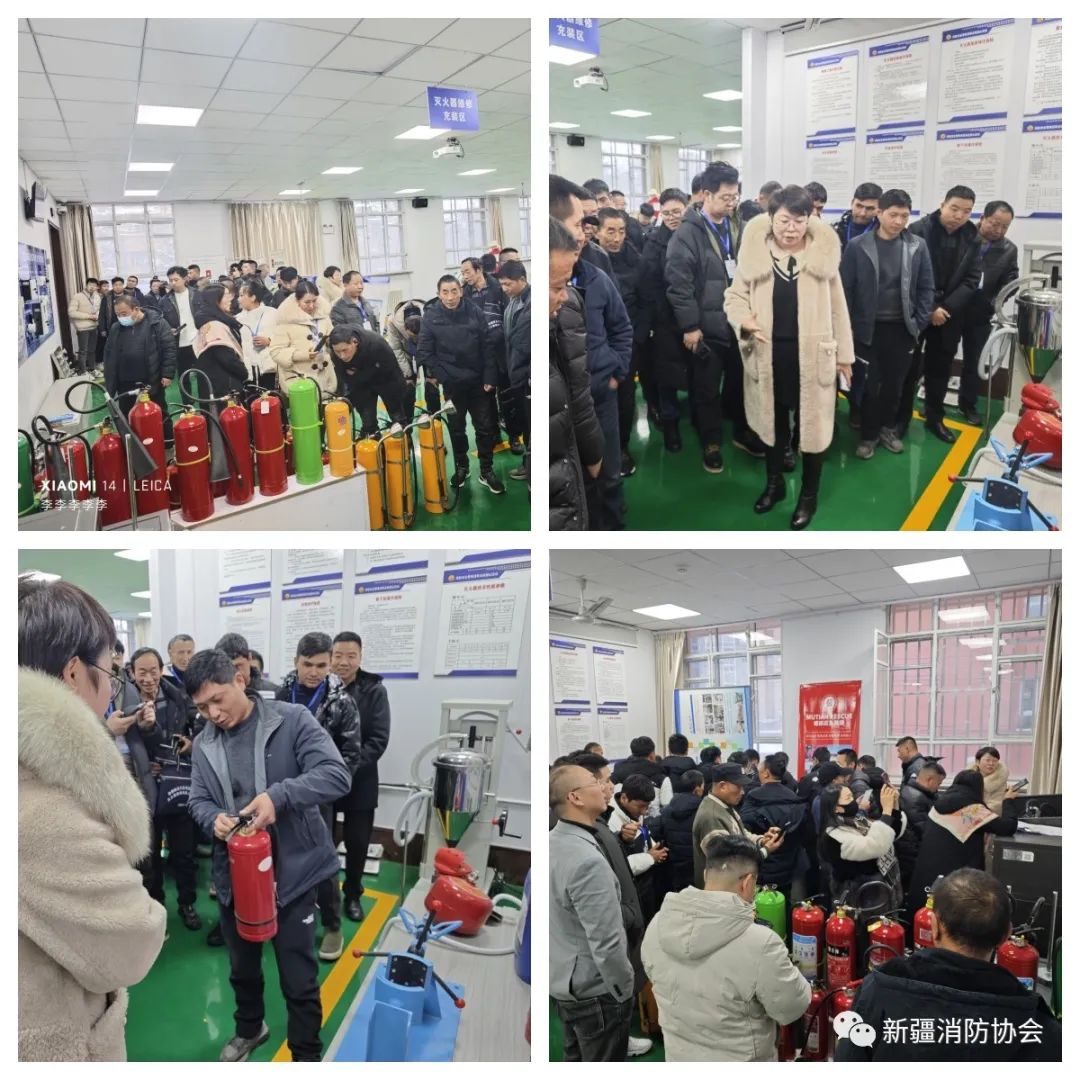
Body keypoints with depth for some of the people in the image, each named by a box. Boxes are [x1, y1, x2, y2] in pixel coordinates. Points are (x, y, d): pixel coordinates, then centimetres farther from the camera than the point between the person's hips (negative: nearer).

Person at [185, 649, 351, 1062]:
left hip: (292, 869, -5)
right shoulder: (203, 743, 2)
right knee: (242, 966, 25)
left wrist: (279, 795, -34)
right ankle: (250, 1028, 53)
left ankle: (307, 1055, 28)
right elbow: (197, 800, 8)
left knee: (299, 977, 6)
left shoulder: (292, 719, -14)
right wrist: (214, 818, -16)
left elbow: (337, 775, -21)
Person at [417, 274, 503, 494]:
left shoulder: (474, 312, -4)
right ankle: (461, 467, 29)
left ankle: (487, 471, 18)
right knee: (456, 428, 12)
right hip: (452, 383, 0)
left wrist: (490, 377, -7)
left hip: (478, 381, 1)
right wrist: (440, 375, -10)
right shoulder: (431, 316, -7)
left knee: (485, 426, 5)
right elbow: (424, 351, -5)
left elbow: (487, 346, -3)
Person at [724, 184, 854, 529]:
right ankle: (774, 482, 37)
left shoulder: (824, 253, -3)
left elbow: (836, 306, 3)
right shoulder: (754, 251, -4)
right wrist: (744, 321, -19)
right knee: (771, 421, 16)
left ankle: (809, 494, 23)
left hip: (812, 353, -1)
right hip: (768, 353, 1)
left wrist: (844, 353, 6)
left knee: (812, 423, 6)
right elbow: (735, 295, 4)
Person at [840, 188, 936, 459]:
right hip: (868, 328, -2)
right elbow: (845, 288, -4)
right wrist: (847, 326, -7)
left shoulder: (918, 246, 0)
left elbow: (926, 288, 5)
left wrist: (920, 323, -1)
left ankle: (886, 427, 33)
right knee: (869, 384, 4)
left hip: (902, 328, 2)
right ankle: (868, 434, 21)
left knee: (894, 383, 12)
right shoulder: (857, 246, -7)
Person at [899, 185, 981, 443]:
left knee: (940, 369, 12)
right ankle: (901, 417, 13)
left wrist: (946, 307, -14)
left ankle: (935, 418, 25)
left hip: (950, 315, 4)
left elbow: (971, 281, 0)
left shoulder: (973, 238, 2)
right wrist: (930, 308, -16)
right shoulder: (919, 230, -10)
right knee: (909, 367, 2)